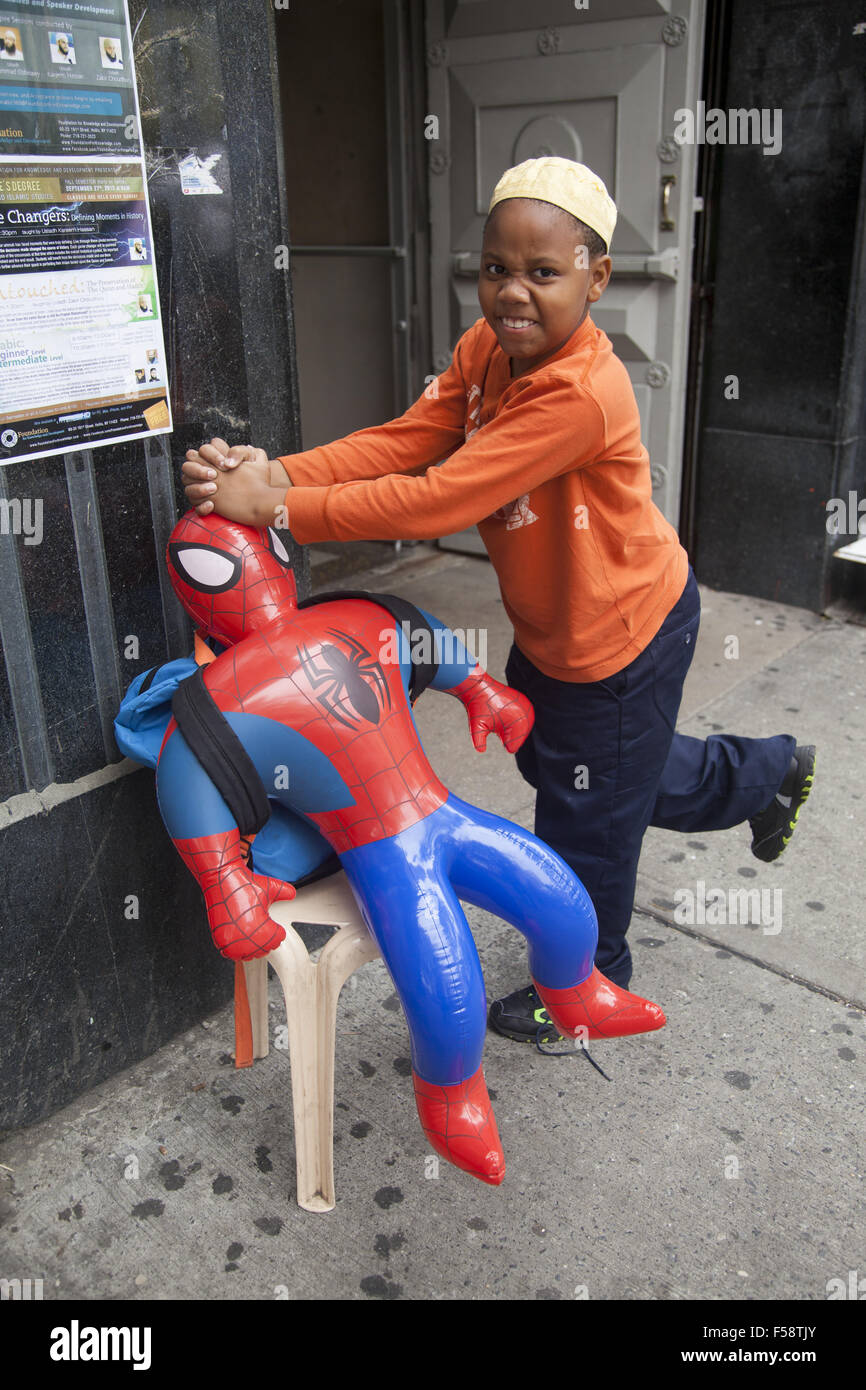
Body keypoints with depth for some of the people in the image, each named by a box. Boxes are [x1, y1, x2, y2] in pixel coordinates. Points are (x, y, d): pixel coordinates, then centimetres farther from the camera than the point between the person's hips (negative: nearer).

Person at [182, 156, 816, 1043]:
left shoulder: (579, 394, -35)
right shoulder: (488, 347, -6)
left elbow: (436, 500, -37)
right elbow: (404, 440, -14)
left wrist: (279, 508, -34)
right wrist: (279, 472, -28)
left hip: (620, 635, -9)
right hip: (552, 625, 9)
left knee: (587, 820, 10)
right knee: (551, 760, 30)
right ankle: (766, 771, 49)